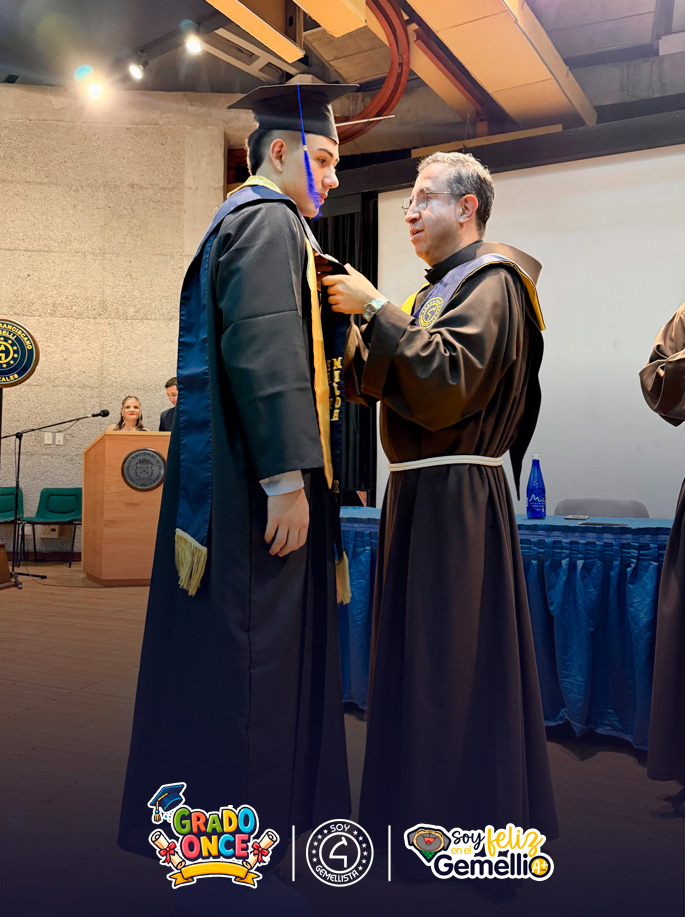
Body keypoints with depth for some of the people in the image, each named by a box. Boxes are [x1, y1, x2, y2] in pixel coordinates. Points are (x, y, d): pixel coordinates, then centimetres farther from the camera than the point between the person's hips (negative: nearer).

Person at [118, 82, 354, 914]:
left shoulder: (237, 221, 24)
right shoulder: (270, 222, -7)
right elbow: (265, 350, -21)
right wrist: (287, 478, -24)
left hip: (223, 483, 11)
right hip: (256, 491, -10)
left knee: (230, 662, 16)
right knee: (248, 665, -3)